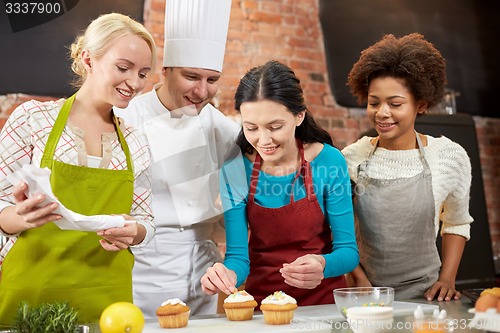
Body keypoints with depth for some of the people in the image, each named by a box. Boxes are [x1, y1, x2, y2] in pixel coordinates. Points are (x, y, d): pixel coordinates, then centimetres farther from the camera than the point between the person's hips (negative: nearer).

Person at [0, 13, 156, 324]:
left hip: (107, 294, 3)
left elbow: (144, 220, 10)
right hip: (33, 291, -2)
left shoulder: (136, 143, 6)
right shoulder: (33, 118, -4)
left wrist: (132, 232, -12)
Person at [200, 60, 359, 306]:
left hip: (324, 300, -2)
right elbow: (238, 254, -4)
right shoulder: (235, 171, -6)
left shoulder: (330, 162, -9)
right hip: (261, 298, 2)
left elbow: (348, 250, -5)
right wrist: (228, 274, -26)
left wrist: (322, 265, -26)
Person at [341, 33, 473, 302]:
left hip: (424, 293, 0)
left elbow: (456, 223, 12)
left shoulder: (450, 156, -2)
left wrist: (447, 279, 3)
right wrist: (359, 279, -3)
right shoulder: (351, 158, -3)